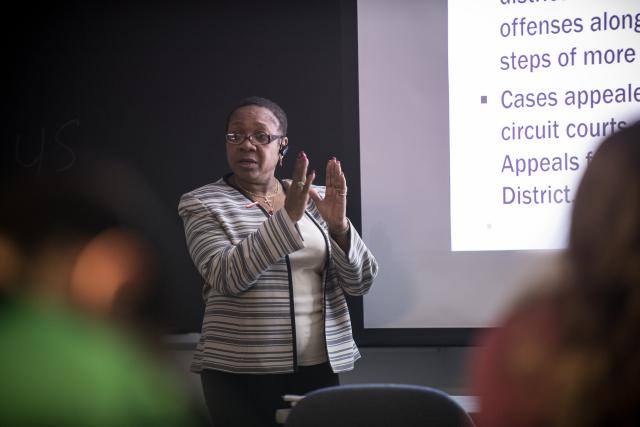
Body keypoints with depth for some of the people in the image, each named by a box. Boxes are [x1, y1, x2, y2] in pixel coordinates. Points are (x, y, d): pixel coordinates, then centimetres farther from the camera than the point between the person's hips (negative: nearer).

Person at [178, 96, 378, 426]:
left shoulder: (314, 199, 9)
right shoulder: (202, 204, -1)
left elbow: (360, 283, 4)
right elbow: (227, 277, -17)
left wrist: (338, 225, -13)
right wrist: (287, 217, -23)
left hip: (319, 367, 3)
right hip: (239, 374, -3)